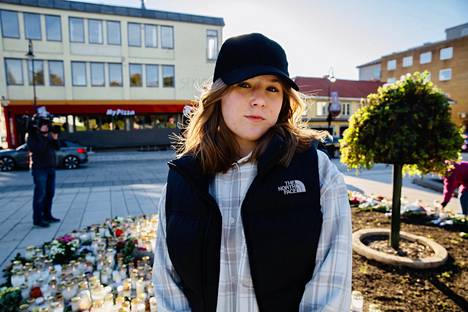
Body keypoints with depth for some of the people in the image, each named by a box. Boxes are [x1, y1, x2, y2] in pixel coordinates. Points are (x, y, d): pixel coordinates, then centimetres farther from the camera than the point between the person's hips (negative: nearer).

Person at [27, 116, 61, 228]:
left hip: (51, 167, 7)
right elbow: (35, 149, -20)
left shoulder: (48, 134, 11)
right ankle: (37, 219, -1)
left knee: (50, 193, 10)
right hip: (39, 168, -6)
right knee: (40, 194, -7)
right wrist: (45, 138, -21)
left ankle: (47, 215, 21)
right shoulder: (32, 135, -5)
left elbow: (57, 147, 11)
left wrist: (55, 139, -7)